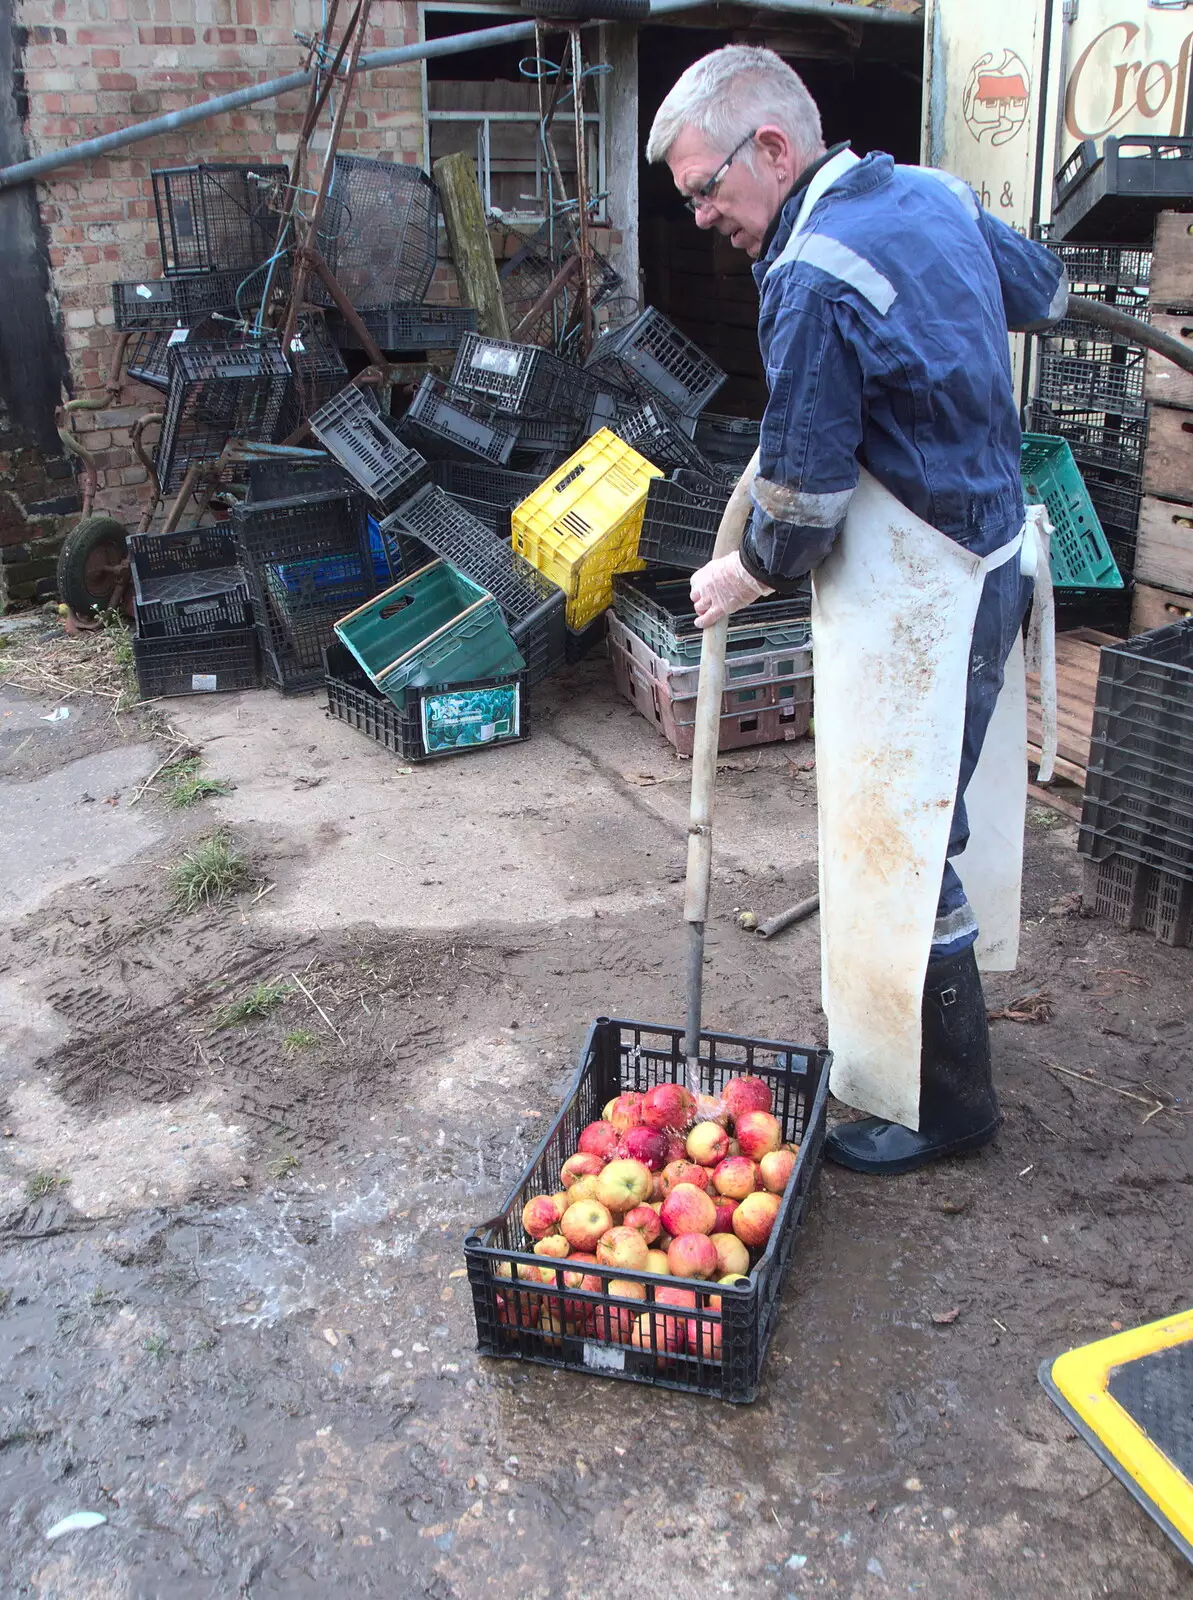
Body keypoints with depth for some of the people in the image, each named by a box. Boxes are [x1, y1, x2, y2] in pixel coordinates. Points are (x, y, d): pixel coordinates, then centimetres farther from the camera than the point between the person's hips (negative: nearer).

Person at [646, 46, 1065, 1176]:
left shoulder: (813, 281, -23)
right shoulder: (930, 194, 5)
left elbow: (804, 496, -19)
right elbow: (1042, 292, 23)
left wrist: (748, 573, 0)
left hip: (910, 600, -10)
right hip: (992, 556, 10)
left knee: (898, 839, 1)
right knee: (946, 807, 23)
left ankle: (935, 1102, 15)